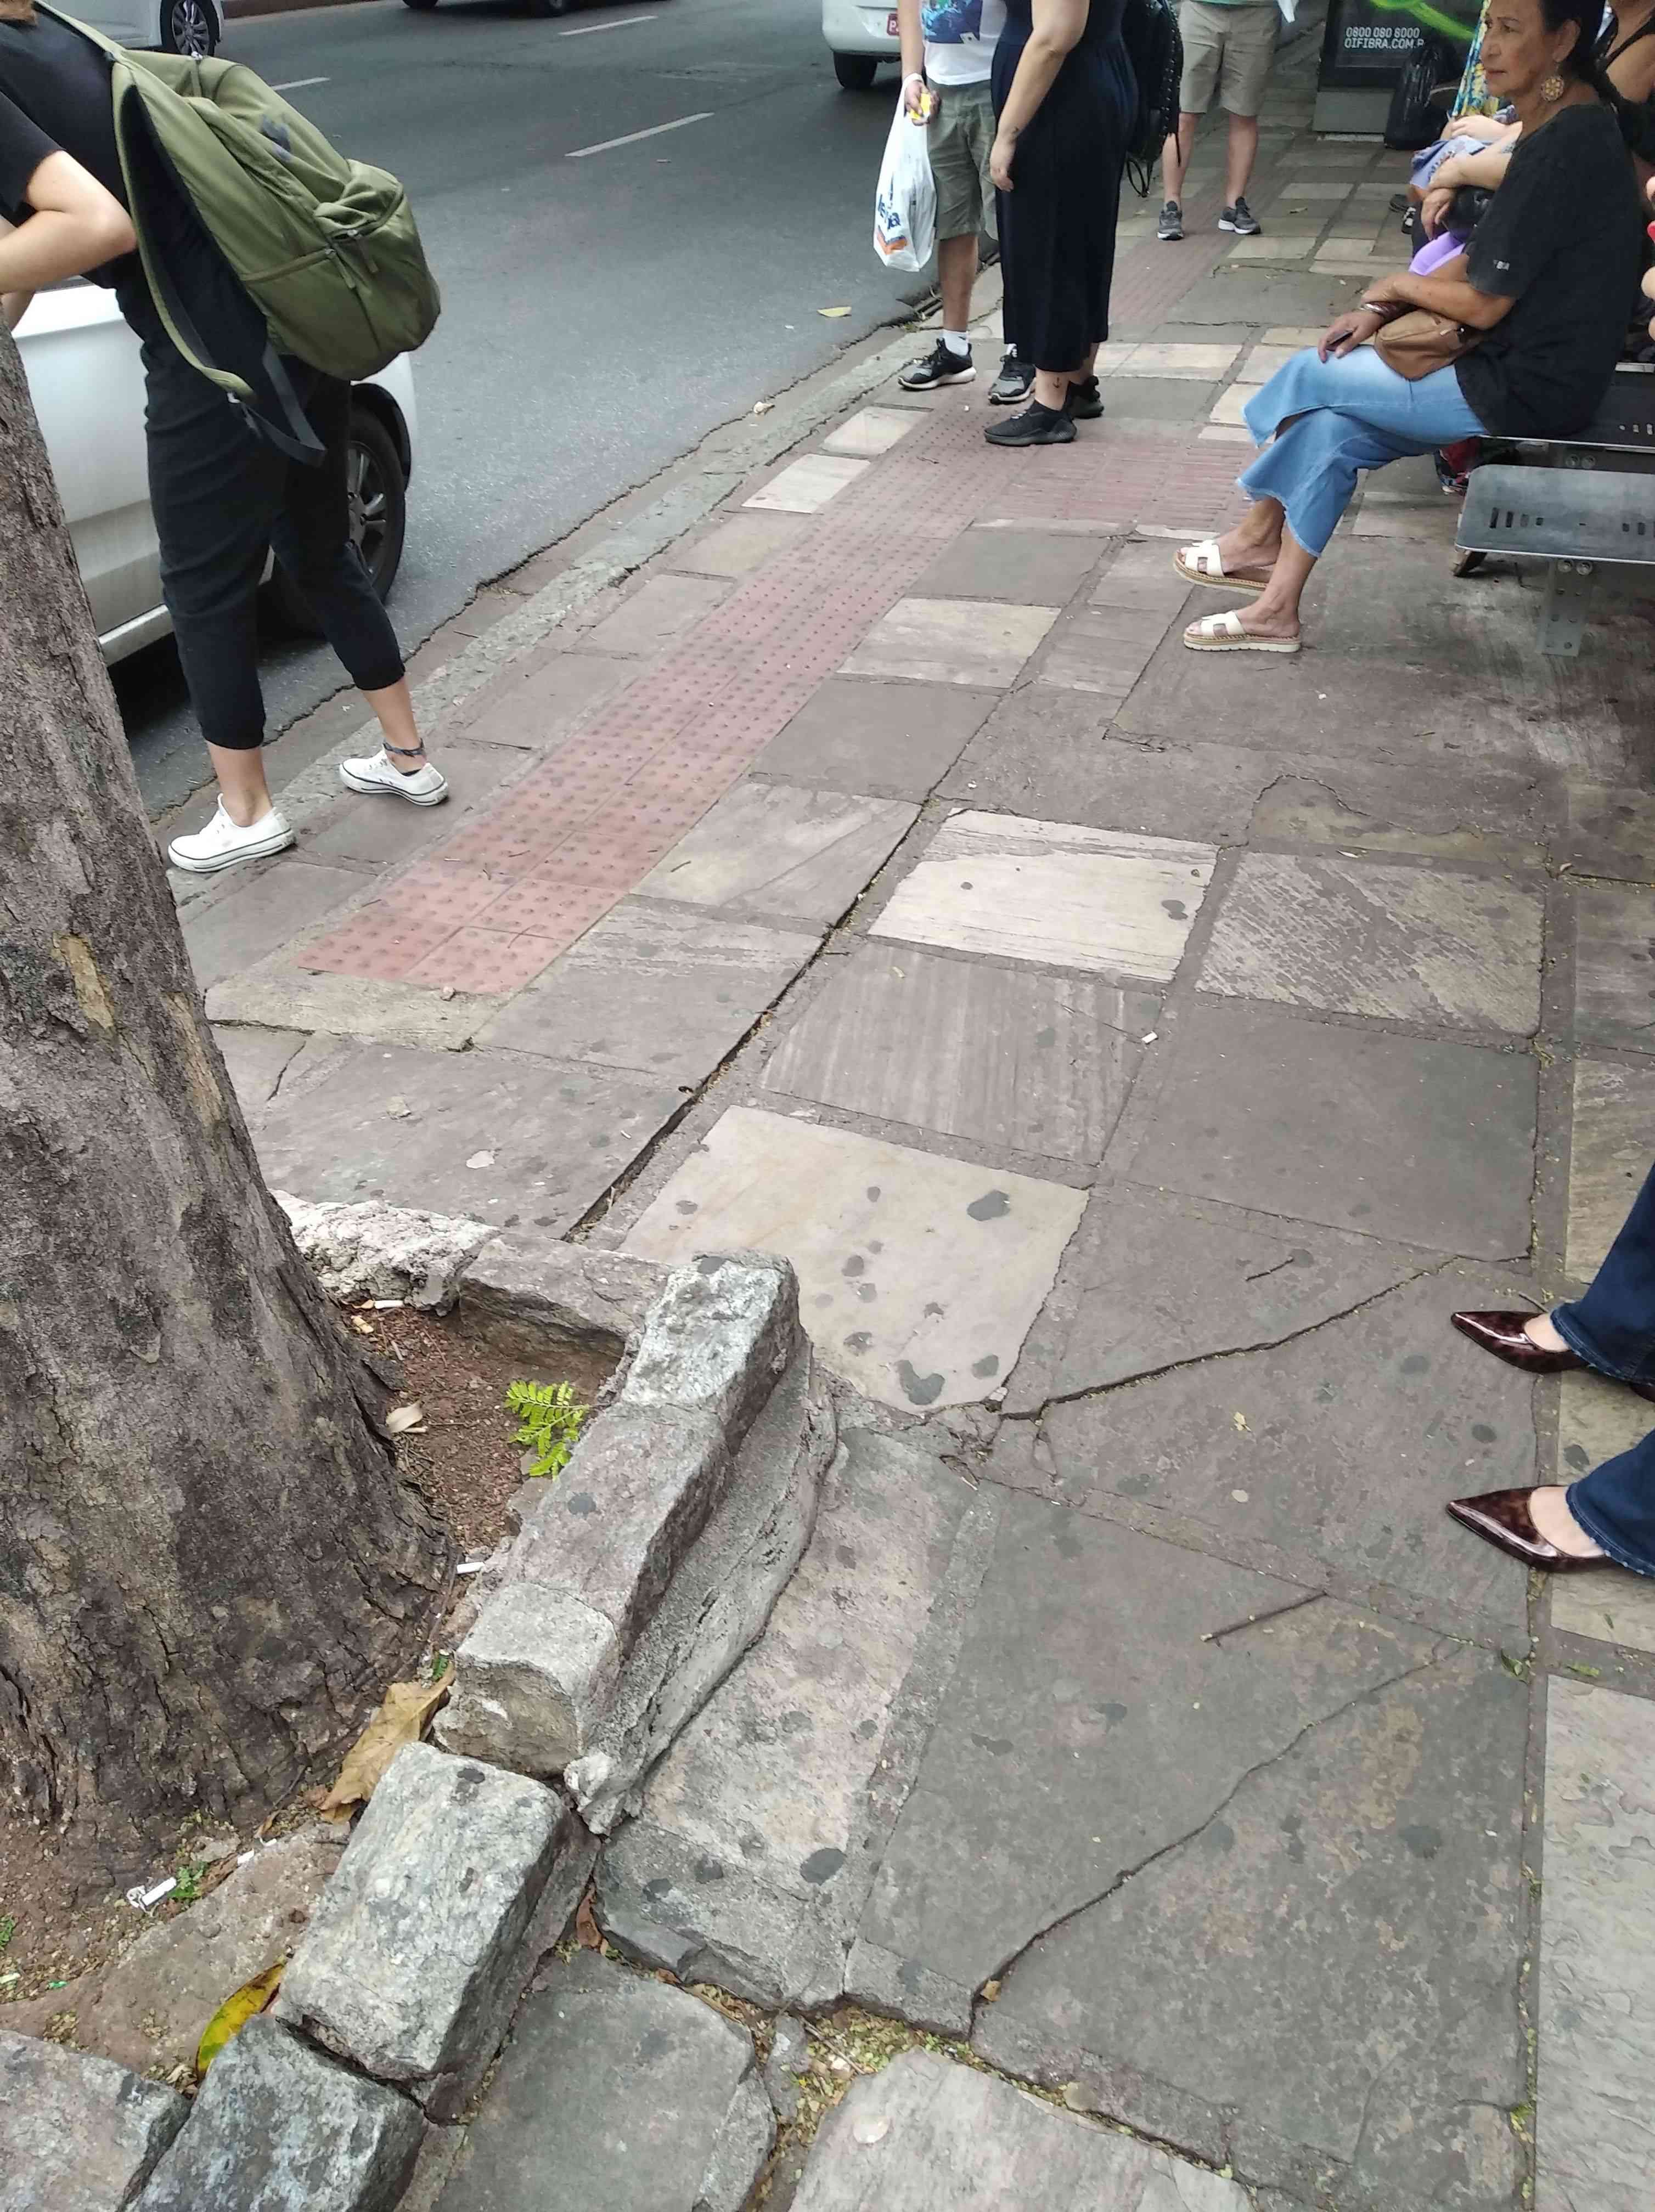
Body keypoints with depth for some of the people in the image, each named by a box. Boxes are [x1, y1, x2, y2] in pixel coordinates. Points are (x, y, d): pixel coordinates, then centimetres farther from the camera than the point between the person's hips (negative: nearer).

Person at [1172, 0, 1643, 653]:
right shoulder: (1570, 124, 8)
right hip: (1527, 363, 9)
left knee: (1311, 376, -3)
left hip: (1525, 390, -9)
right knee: (1331, 427, 2)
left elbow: (1481, 302, -21)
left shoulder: (1563, 147, -23)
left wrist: (1396, 287, -2)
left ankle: (1259, 535, 21)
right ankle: (1276, 611, 6)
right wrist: (1381, 311, 5)